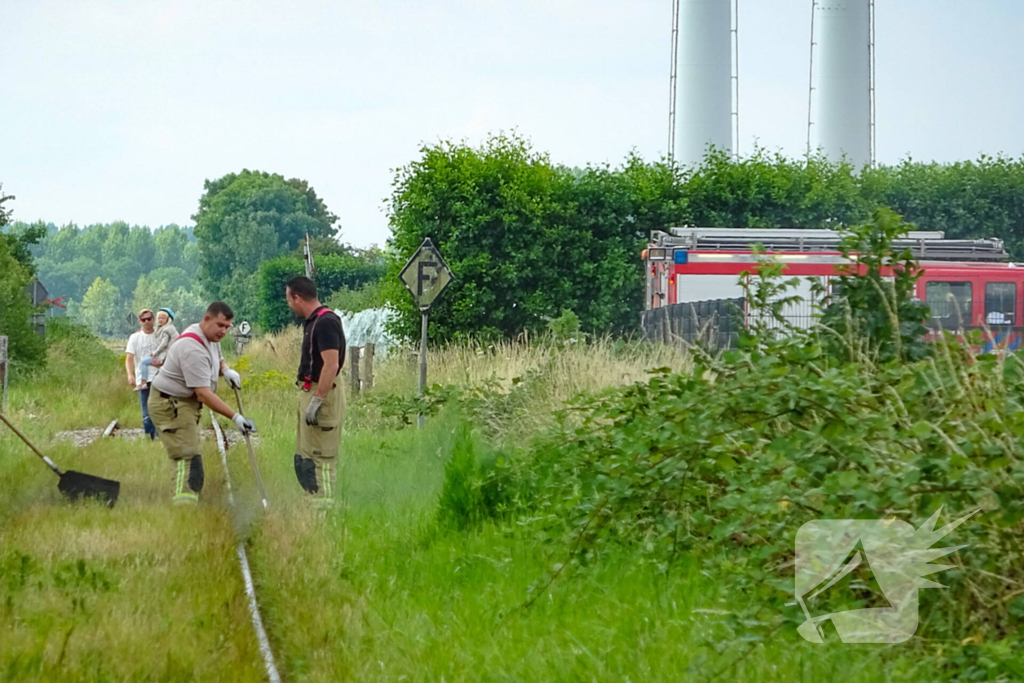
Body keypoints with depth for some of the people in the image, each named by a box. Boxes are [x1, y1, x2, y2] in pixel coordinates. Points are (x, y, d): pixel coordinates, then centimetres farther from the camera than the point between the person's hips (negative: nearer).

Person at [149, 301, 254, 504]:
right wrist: (235, 417, -30)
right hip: (171, 404, -11)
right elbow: (203, 393, -30)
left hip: (185, 402, 11)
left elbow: (217, 360, 26)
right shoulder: (193, 348, -28)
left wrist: (226, 370, 0)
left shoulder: (211, 338, 4)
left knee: (187, 458, 16)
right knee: (187, 459, -20)